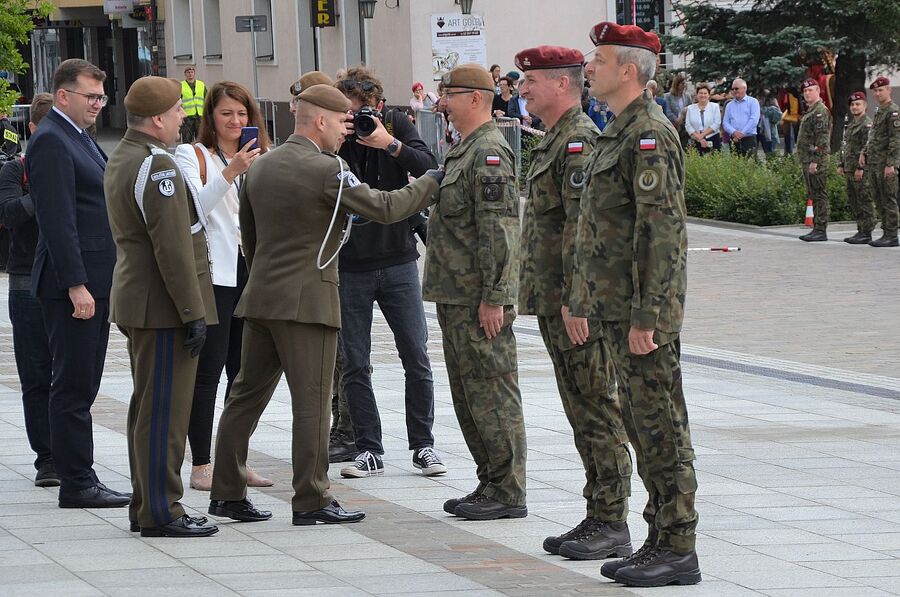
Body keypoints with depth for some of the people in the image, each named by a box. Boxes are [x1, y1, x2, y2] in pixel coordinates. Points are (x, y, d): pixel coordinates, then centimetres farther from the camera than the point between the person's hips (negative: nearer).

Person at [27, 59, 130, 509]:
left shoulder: (80, 139, 19)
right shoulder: (51, 142, -13)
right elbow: (57, 220, -19)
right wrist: (76, 285, -22)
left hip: (95, 282, 10)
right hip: (72, 284, -10)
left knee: (81, 386, 12)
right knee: (73, 386, -6)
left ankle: (80, 479, 16)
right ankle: (76, 485, -3)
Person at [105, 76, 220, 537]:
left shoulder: (119, 161, 14)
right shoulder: (157, 166, -19)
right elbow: (172, 247, -22)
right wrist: (193, 313, -19)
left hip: (136, 303, 11)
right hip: (162, 307, -11)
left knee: (148, 408, 15)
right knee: (164, 410, -7)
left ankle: (147, 505, 21)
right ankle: (161, 512, -5)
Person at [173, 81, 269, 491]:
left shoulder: (259, 158, 18)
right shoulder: (192, 156, 0)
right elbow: (193, 208, -16)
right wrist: (230, 173, -23)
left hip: (252, 271, 6)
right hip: (211, 273, -6)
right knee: (208, 370, -6)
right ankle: (200, 465, -2)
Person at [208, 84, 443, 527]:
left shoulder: (261, 166, 10)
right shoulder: (326, 170, -13)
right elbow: (383, 207, -14)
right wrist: (429, 183, 0)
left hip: (261, 297, 8)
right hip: (307, 301, -8)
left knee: (247, 394, 12)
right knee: (312, 402, -3)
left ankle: (227, 492, 15)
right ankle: (311, 501, -3)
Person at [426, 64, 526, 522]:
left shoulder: (489, 153, -15)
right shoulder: (463, 151, 18)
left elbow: (499, 230, -21)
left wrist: (493, 297, -23)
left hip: (479, 301, -11)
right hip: (456, 297, 11)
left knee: (492, 395, -6)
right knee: (468, 396, 14)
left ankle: (508, 493, -3)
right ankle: (490, 485, 20)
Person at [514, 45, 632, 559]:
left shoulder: (580, 141, -15)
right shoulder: (556, 141, 18)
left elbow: (584, 225, -21)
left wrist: (575, 298, -24)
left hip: (579, 305, -10)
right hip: (556, 304, 10)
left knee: (598, 413, -6)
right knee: (582, 414, 13)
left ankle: (613, 526, -3)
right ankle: (599, 518, 18)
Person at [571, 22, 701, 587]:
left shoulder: (650, 135, -16)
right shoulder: (619, 133, 17)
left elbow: (662, 231, -21)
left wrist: (646, 318, -23)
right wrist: (581, 303, 23)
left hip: (645, 313, -10)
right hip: (618, 308, 10)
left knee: (661, 428, -6)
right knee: (643, 427, 13)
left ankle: (679, 551, -2)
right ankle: (662, 540, 19)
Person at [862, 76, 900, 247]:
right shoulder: (878, 112, 19)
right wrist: (865, 153, 12)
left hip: (886, 164, -9)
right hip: (874, 164, 9)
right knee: (880, 201, 10)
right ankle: (886, 233, 14)